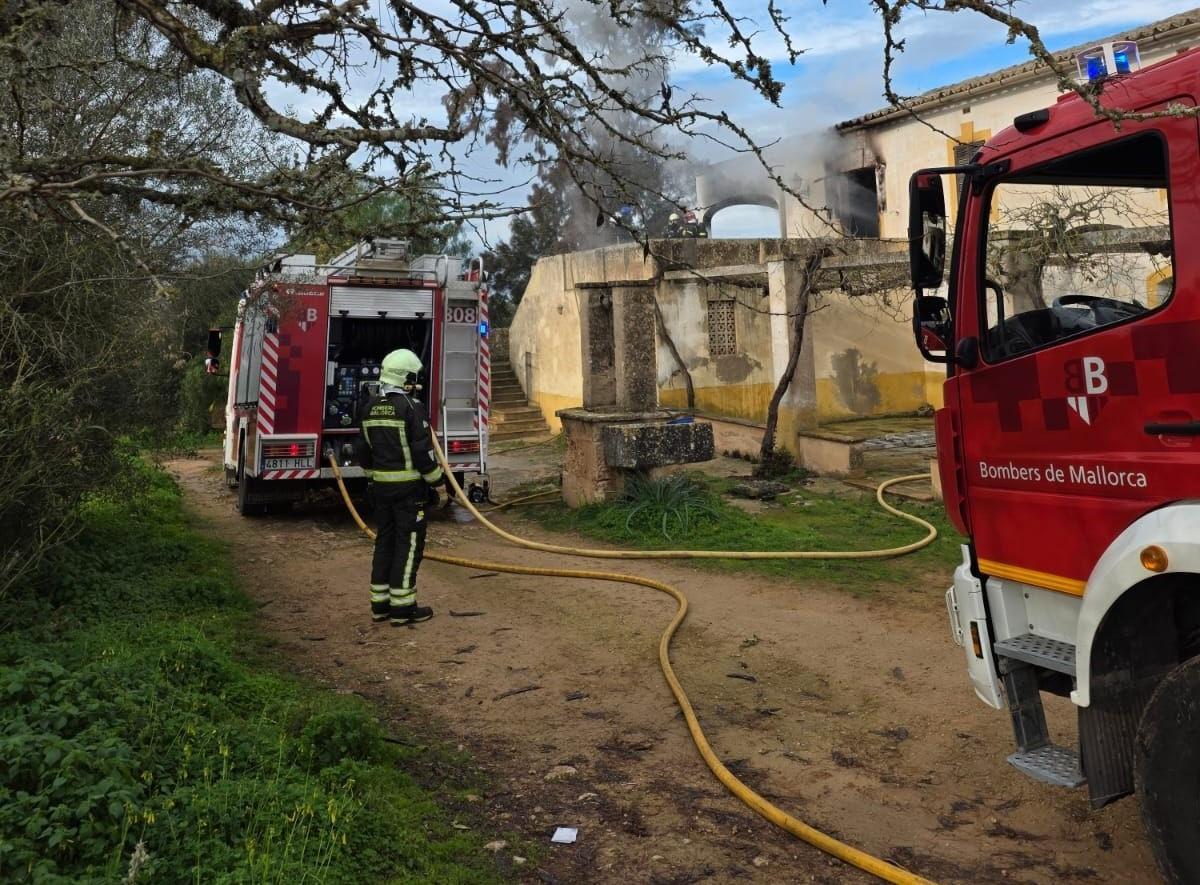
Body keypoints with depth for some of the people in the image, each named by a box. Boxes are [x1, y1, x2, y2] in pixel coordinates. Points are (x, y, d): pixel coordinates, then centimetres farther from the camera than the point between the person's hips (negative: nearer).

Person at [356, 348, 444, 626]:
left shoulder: (370, 407, 8)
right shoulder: (411, 407, -14)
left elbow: (364, 450, 15)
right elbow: (422, 450, -16)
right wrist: (436, 478, -3)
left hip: (380, 486, 7)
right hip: (408, 486, -7)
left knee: (385, 540, 14)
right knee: (408, 543, -1)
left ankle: (379, 603, 18)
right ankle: (402, 607, 1)